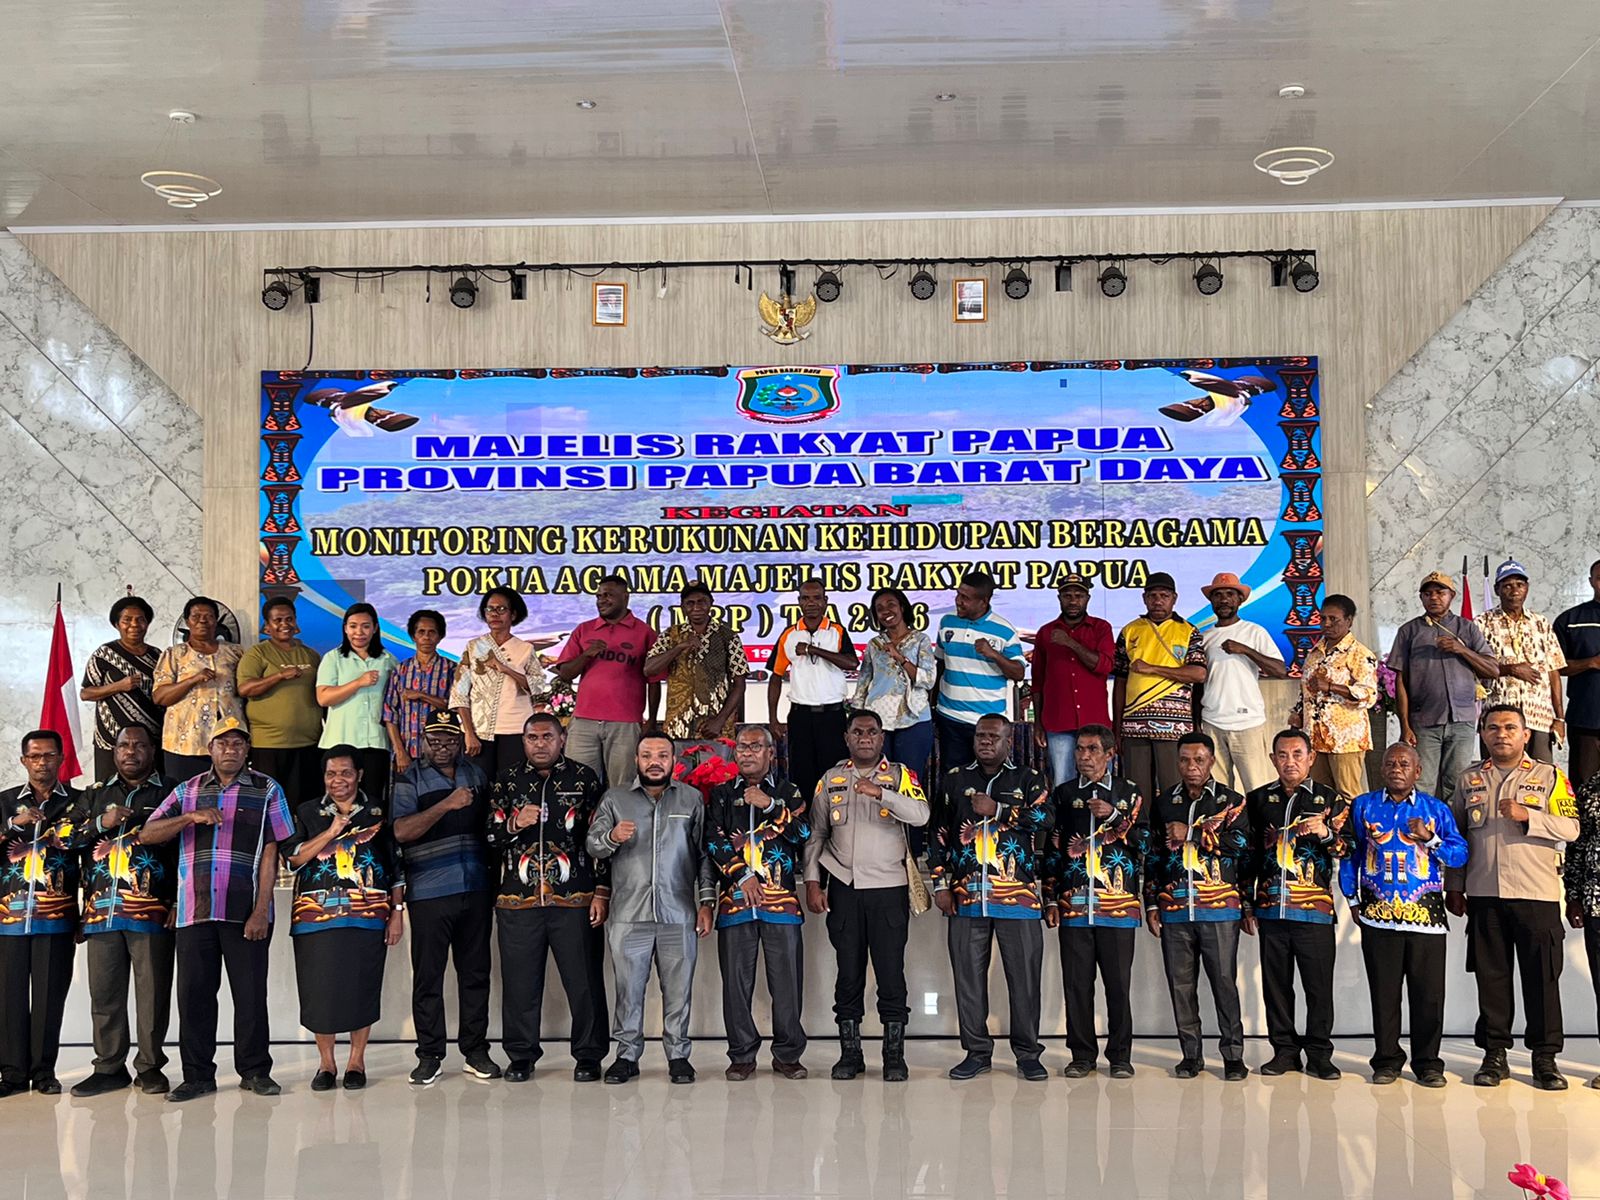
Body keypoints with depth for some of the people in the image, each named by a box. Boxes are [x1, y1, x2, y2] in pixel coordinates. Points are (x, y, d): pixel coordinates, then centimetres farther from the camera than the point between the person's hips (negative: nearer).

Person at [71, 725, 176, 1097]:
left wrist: (180, 903, -11)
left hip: (151, 911, -4)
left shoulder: (170, 794, 7)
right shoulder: (95, 795, 20)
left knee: (153, 991, -2)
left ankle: (150, 1066, 6)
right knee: (104, 992, 5)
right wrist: (101, 823, -5)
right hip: (101, 910, 4)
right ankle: (109, 1067, 13)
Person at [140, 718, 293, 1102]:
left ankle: (255, 1070, 13)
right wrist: (190, 818, -13)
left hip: (246, 911, -2)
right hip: (195, 910, 3)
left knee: (251, 992, 2)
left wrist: (261, 911, -9)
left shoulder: (266, 790, 5)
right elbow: (147, 835, 5)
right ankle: (197, 1075, 14)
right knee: (194, 993, 5)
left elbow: (270, 852, -1)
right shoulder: (188, 791, 14)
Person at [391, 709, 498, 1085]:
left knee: (476, 971, 7)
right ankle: (429, 1055, 9)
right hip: (429, 893, -4)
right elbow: (401, 831, -13)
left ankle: (475, 1050, 16)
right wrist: (447, 804, -20)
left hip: (476, 889, 4)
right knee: (428, 976, -1)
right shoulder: (409, 779, 1)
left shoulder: (476, 774, 14)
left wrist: (493, 872, 14)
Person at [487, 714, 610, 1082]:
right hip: (518, 900, 2)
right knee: (520, 983, 5)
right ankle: (520, 1055, 19)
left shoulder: (584, 779, 6)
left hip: (575, 900, -2)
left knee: (584, 981, 0)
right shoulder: (506, 780, 12)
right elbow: (490, 836, 11)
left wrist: (602, 891, -2)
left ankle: (588, 1055, 12)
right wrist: (513, 824, -10)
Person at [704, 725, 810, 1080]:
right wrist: (743, 876, -8)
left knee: (786, 978, -1)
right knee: (736, 980, 1)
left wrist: (769, 806, -11)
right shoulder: (722, 794, 14)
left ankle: (787, 1054, 10)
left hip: (781, 897, -1)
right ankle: (742, 1055, 11)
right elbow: (713, 840, 2)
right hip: (735, 895, 1)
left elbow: (803, 832, -2)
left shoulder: (788, 792, 13)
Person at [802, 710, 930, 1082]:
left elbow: (921, 815, -12)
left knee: (891, 972, -1)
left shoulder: (900, 775, 5)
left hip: (889, 887, -2)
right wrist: (812, 882, 3)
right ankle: (849, 1053, 13)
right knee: (848, 971, 5)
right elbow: (815, 834, 12)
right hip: (843, 888, 2)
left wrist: (879, 792, -24)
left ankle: (894, 1055, 6)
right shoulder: (830, 780, 11)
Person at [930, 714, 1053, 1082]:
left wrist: (998, 810, -12)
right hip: (966, 896, 2)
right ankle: (976, 1052, 15)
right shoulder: (954, 779, 14)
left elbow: (1046, 818, -9)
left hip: (1018, 895, -2)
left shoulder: (1029, 779, 9)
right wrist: (941, 884, 6)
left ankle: (1028, 1054, 10)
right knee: (969, 976, 4)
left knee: (1025, 976, 0)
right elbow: (940, 834, 13)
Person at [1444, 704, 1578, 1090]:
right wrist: (1454, 886, 10)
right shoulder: (1469, 779, 13)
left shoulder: (1549, 776, 5)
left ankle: (1545, 1058, 9)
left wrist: (1527, 816, -18)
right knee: (1491, 975, 5)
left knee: (1542, 976, 0)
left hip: (1536, 893, -2)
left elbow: (1570, 829, -3)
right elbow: (1455, 834, 15)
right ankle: (1494, 1054, 13)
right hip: (1484, 895, 2)